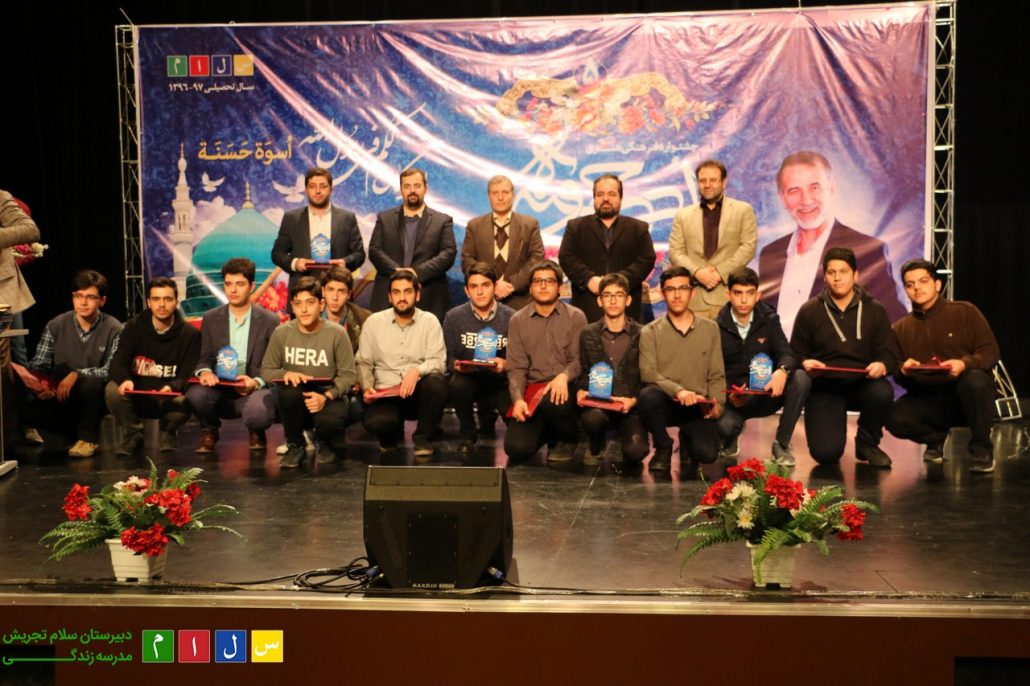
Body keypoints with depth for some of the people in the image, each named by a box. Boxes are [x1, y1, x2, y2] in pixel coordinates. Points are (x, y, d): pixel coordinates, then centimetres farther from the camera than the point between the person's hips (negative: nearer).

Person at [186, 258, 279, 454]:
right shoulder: (211, 319, 7)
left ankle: (256, 433, 7)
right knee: (196, 393, -31)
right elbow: (204, 358, 6)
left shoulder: (270, 321, 0)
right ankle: (209, 431, 5)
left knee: (258, 413, -36)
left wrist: (256, 382, -20)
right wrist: (205, 372, -18)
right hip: (219, 389, 2)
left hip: (254, 390, -2)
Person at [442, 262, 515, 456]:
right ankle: (467, 433, -4)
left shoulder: (511, 318, -2)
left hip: (500, 382, 0)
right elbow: (447, 357, 0)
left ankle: (487, 411, 17)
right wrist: (456, 365, -23)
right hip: (468, 378, 0)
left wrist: (506, 365, -23)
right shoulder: (454, 317, 0)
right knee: (456, 383, -36)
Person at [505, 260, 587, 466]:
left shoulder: (576, 317, 4)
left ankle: (567, 440, -3)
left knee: (552, 401, -38)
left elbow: (580, 359, -4)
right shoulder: (518, 321, 9)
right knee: (517, 448, -17)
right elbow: (516, 368, 3)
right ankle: (547, 432, 20)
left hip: (565, 389, -2)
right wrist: (518, 399, -13)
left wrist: (564, 376, -25)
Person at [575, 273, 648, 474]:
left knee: (636, 451, -28)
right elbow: (582, 373, 13)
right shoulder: (588, 334, 9)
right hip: (597, 404, 1)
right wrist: (581, 391, -9)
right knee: (593, 417, -35)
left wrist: (633, 400, -14)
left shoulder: (641, 335, 5)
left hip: (630, 407, -1)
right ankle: (596, 448, 3)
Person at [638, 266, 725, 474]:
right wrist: (678, 390, -28)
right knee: (648, 395, -35)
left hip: (697, 407, 1)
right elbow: (647, 373, -12)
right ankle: (663, 447, -5)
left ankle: (687, 442, 18)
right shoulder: (650, 332, 2)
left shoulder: (710, 329, 8)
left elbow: (716, 376, 7)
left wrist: (717, 404, -11)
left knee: (708, 454, -23)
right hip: (666, 403, -1)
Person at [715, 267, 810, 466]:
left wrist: (782, 371, -35)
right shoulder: (717, 327, -4)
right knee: (724, 425, -35)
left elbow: (786, 354, -9)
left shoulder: (769, 319, 1)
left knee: (801, 378, -27)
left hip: (767, 393, 2)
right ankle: (730, 442, 9)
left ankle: (782, 444, -11)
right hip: (734, 398, -2)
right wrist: (728, 396, -26)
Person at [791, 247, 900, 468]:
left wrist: (882, 365, -22)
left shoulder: (875, 309, 6)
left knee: (883, 393, -36)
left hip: (862, 383, 2)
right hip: (824, 388, -1)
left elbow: (889, 352, 1)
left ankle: (867, 444, -3)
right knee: (825, 453, -20)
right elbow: (796, 353, 5)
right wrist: (804, 363, -19)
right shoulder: (809, 311, 4)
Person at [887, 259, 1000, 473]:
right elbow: (899, 378, 8)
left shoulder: (965, 312, 0)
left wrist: (965, 364, -27)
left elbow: (990, 352, -6)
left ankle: (982, 448, -15)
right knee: (895, 418, -28)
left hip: (968, 396, -2)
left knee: (975, 380, -39)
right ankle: (935, 438, 7)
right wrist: (903, 371, -17)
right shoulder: (900, 328, 9)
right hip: (928, 400, 2)